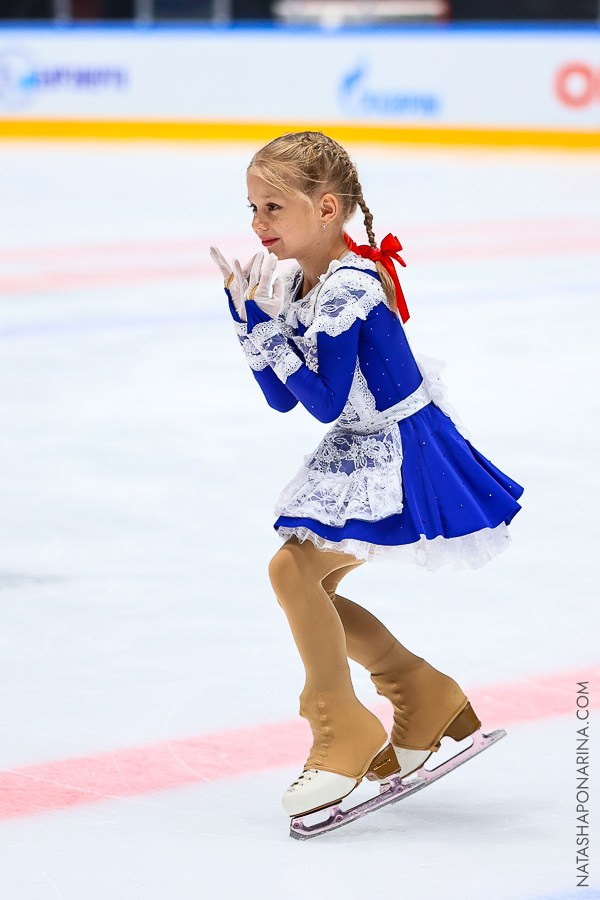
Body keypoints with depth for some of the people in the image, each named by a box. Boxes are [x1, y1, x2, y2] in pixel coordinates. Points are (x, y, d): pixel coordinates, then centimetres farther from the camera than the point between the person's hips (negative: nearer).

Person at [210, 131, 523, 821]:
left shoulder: (349, 285, -23)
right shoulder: (299, 283, 4)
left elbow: (325, 402, -24)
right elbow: (281, 398, 6)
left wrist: (273, 324, -24)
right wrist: (244, 310, -1)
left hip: (398, 455, -10)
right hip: (359, 454, 10)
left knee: (293, 567, -19)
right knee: (308, 588, 11)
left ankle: (343, 736, -8)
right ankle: (427, 701, 23)